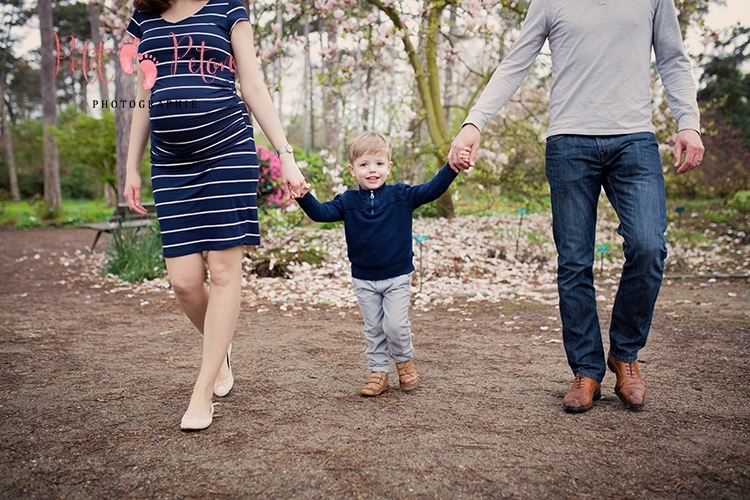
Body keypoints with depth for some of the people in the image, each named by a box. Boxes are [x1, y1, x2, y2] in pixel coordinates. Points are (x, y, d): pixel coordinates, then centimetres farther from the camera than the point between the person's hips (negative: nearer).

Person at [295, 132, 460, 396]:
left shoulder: (401, 196, -6)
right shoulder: (347, 201, -3)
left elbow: (432, 190, -13)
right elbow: (321, 212, -12)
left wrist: (451, 167, -26)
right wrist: (304, 196, -30)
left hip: (397, 276, -2)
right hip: (364, 279, 2)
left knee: (395, 325, -4)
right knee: (373, 329, 11)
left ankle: (405, 361, 25)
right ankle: (379, 371, 26)